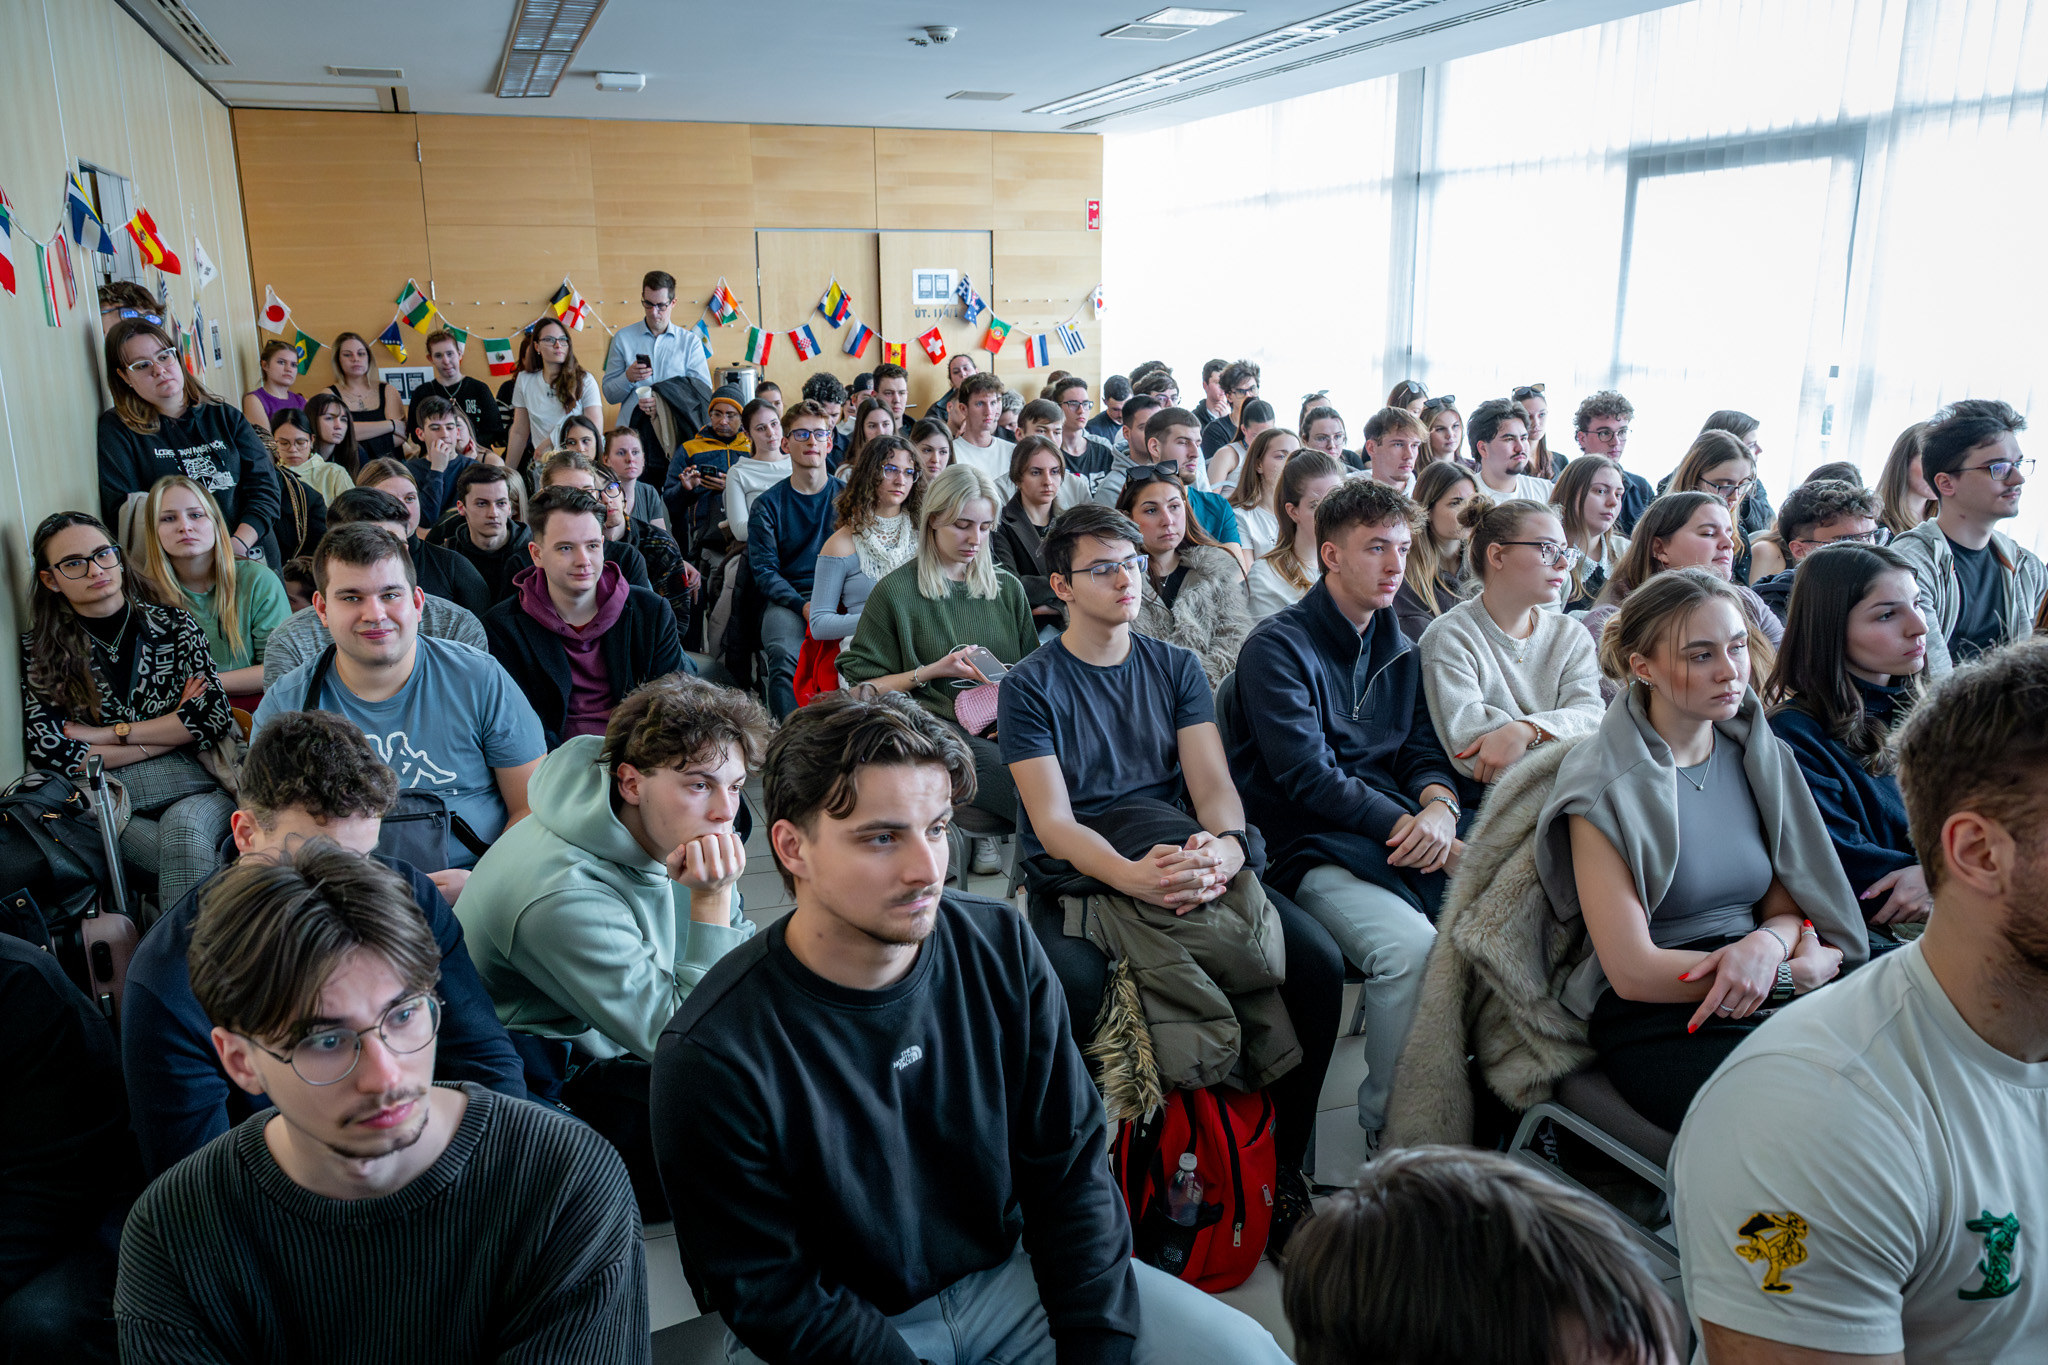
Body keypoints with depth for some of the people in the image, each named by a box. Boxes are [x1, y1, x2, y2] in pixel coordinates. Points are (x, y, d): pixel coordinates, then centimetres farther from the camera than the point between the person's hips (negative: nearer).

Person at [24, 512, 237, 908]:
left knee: (182, 825, -36)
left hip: (203, 790, 1)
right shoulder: (40, 649, 9)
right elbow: (49, 753, -2)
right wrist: (172, 732, -4)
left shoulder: (173, 625, 10)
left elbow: (214, 715, -2)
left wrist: (108, 734, -4)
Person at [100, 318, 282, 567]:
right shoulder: (117, 429, 7)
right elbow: (123, 511, 0)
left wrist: (237, 545, -9)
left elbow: (265, 487, 9)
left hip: (253, 558, 3)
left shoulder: (226, 418, 16)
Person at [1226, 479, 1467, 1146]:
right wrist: (1409, 829, -19)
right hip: (1313, 848, -6)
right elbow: (1309, 777, -12)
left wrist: (1440, 807, -10)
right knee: (1410, 946, -32)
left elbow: (1424, 752, 14)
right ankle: (1392, 1135, -14)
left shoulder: (1400, 651, 20)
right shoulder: (1277, 646, -4)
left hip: (1405, 836, 6)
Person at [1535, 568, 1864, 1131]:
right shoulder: (1604, 784, -9)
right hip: (1658, 1020, -6)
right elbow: (1633, 971, -12)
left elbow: (1787, 905, 11)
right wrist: (1798, 971, -9)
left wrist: (1769, 941, -14)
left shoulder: (1756, 755, 11)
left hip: (1770, 998, 6)